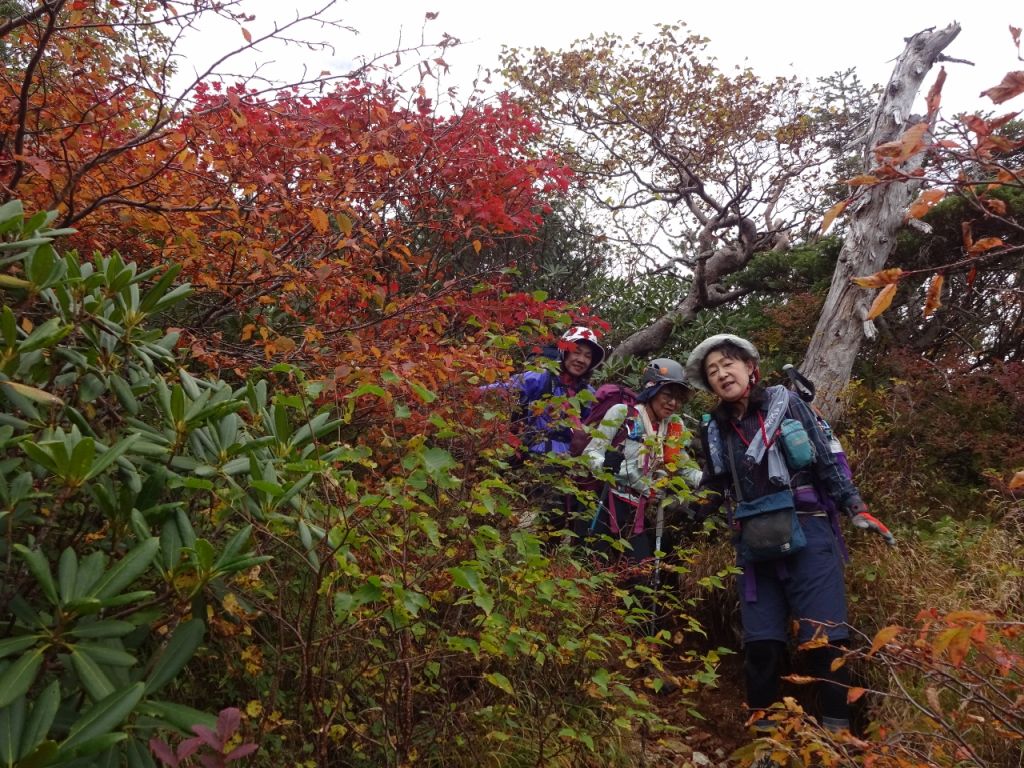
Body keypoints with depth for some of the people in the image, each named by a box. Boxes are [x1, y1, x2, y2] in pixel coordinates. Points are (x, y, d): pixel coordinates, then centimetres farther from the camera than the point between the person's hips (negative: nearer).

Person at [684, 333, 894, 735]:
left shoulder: (786, 402, 0)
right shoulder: (713, 428, 9)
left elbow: (826, 459, 2)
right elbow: (712, 490, 19)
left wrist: (856, 508, -3)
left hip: (807, 535, -3)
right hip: (754, 544, 3)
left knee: (824, 637, -5)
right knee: (761, 642, 6)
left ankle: (837, 729, 10)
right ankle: (762, 727, 21)